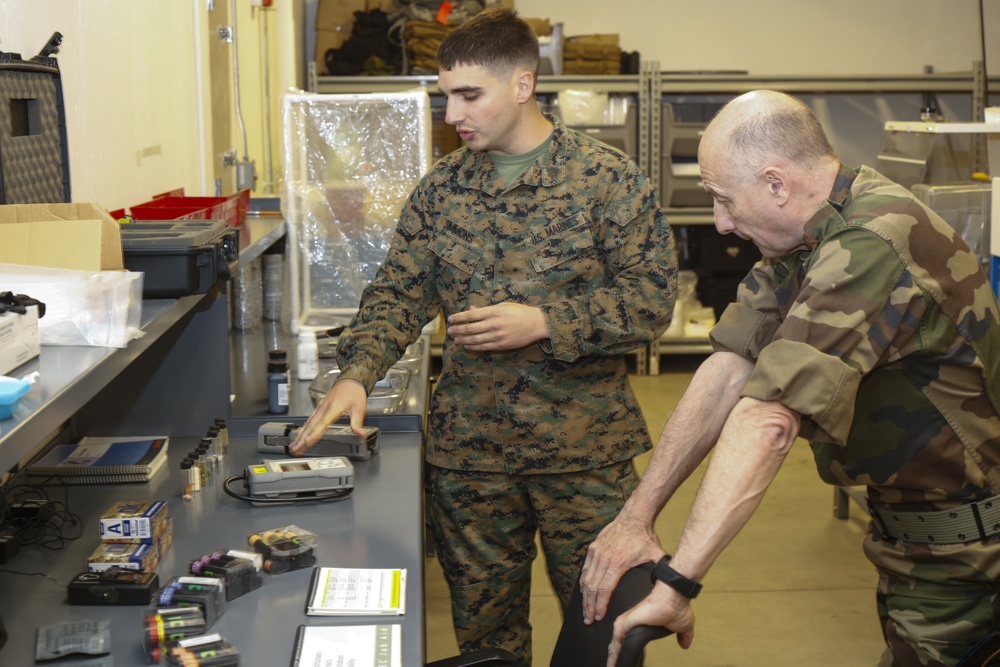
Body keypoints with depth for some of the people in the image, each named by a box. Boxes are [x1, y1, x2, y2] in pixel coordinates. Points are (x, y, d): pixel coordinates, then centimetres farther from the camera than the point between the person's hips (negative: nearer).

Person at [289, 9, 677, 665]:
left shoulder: (609, 178, -7)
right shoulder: (441, 188, 6)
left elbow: (652, 298, -10)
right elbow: (397, 293, 5)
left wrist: (544, 323, -20)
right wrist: (357, 375, -12)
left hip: (585, 448, -3)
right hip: (468, 448, 3)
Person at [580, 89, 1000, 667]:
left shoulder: (873, 249, -30)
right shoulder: (806, 236, 2)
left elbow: (768, 420, -37)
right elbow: (729, 372, -4)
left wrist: (677, 582, -39)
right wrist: (637, 517, -9)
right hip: (912, 533, 9)